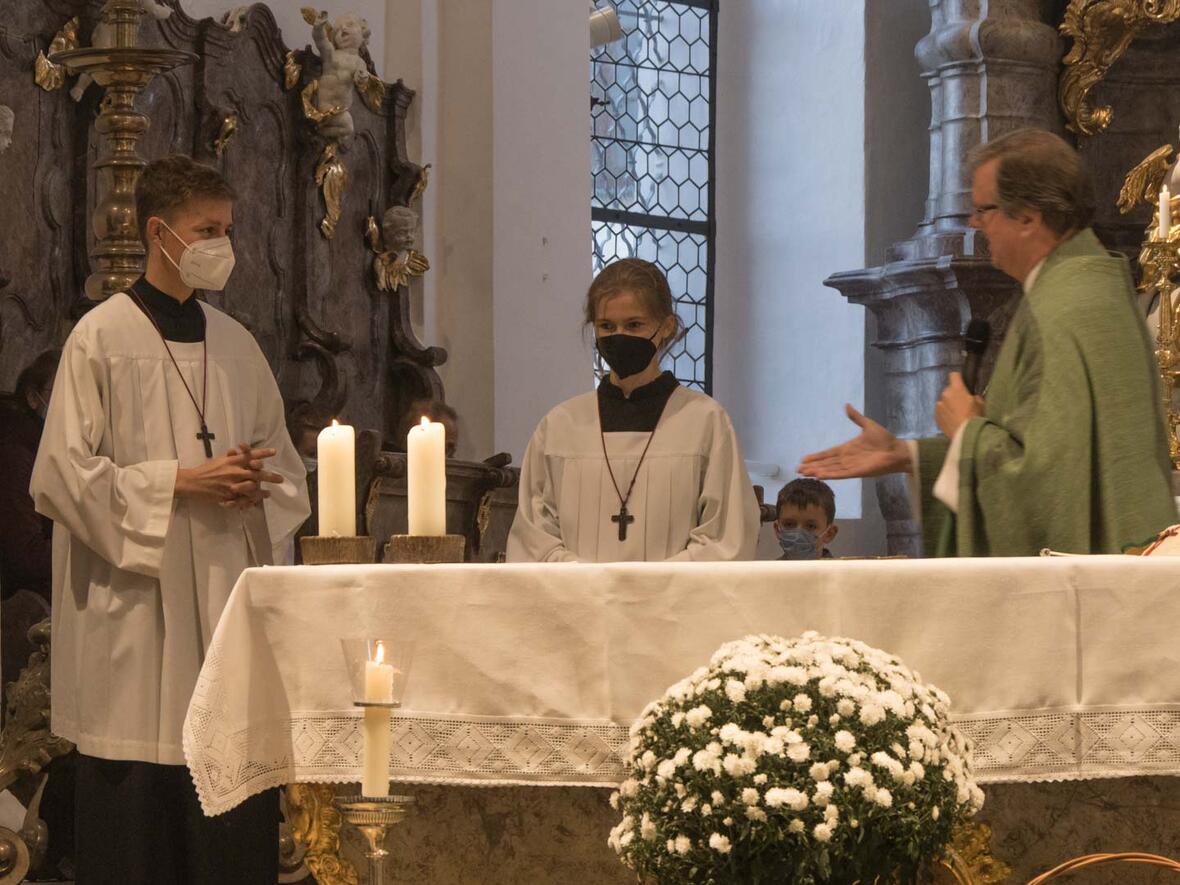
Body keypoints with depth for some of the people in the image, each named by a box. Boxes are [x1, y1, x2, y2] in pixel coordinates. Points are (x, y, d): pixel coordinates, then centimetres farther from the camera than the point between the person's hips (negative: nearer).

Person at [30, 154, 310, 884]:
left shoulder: (236, 344, 13)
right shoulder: (101, 338, -4)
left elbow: (285, 470, 18)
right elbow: (65, 473, -9)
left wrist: (256, 484, -5)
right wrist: (180, 481, -14)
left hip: (227, 599, 5)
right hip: (137, 611, -5)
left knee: (236, 818, 2)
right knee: (138, 804, -3)